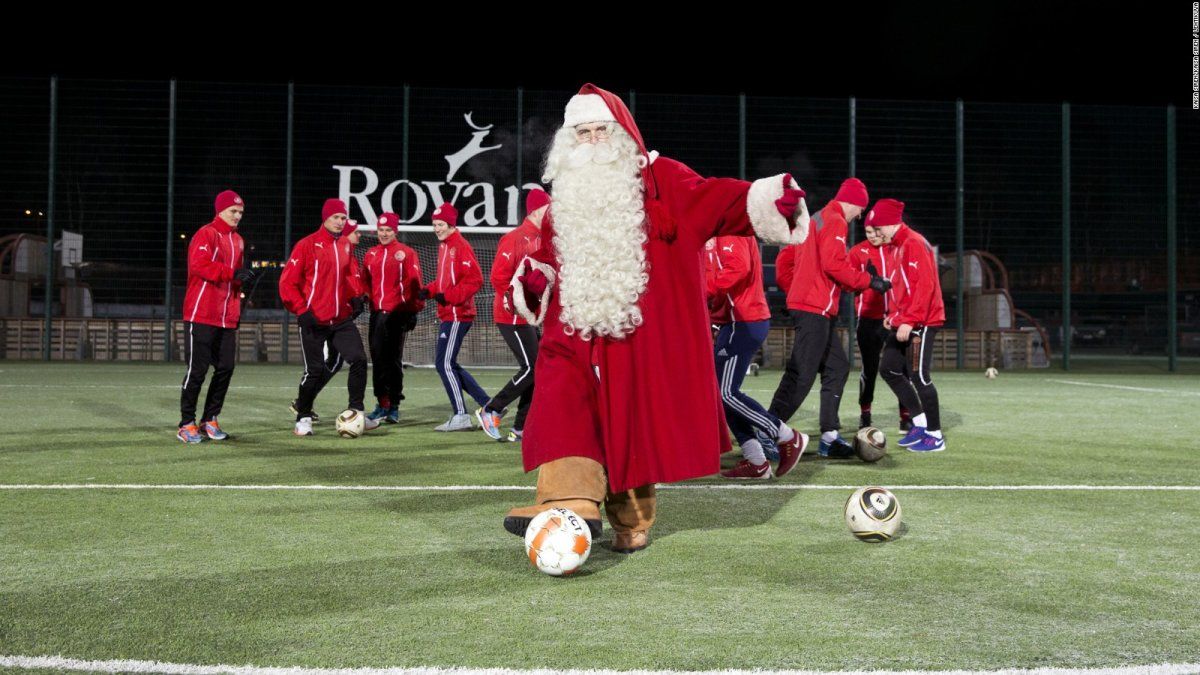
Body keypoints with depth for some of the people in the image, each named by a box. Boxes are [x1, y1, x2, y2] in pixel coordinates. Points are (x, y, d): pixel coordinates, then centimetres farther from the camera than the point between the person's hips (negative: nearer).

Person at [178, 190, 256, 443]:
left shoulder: (237, 240, 18)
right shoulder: (206, 234, -7)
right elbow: (199, 265, -23)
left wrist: (236, 308, 17)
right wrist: (233, 273, -28)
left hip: (227, 318, 7)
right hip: (201, 315, -7)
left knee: (226, 368, 5)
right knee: (197, 369, -5)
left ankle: (209, 419, 17)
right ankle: (187, 424, 4)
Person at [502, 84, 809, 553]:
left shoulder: (657, 178, 1)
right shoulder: (565, 197, 18)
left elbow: (710, 200, -13)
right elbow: (550, 253, 26)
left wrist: (764, 198, -31)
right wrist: (535, 277, 3)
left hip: (642, 332, -4)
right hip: (578, 328, 4)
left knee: (633, 418, 3)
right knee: (561, 400, -19)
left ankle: (631, 520, 20)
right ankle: (572, 501, -29)